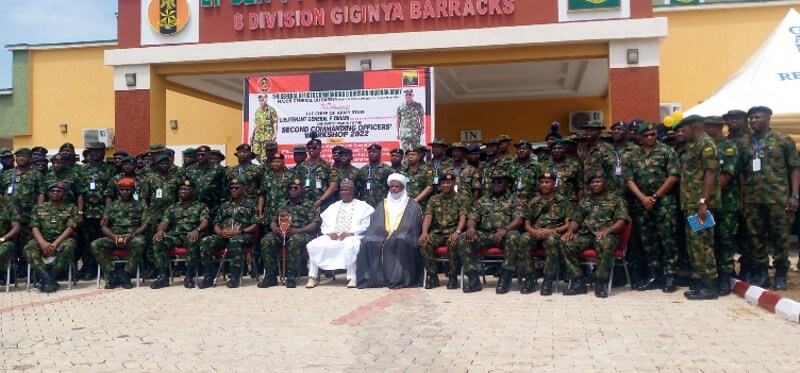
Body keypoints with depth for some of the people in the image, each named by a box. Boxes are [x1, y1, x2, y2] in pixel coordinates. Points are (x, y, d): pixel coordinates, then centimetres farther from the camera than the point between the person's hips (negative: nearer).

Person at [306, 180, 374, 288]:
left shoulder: (363, 206, 11)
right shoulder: (333, 207, 26)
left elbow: (366, 224, -2)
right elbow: (325, 224, 18)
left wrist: (350, 233, -15)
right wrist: (330, 232, -5)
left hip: (352, 237, -4)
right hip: (332, 237, 4)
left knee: (350, 245, -40)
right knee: (314, 245, -21)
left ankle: (352, 278, -36)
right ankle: (312, 277, -18)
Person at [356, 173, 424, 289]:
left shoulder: (412, 206, 11)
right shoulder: (381, 206, 22)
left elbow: (414, 228, 2)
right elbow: (374, 226, 14)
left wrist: (394, 236, -12)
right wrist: (384, 236, -7)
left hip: (403, 240, -3)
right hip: (382, 237, 3)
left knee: (400, 242, -37)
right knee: (368, 242, -28)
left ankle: (398, 278, -34)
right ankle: (374, 278, -27)